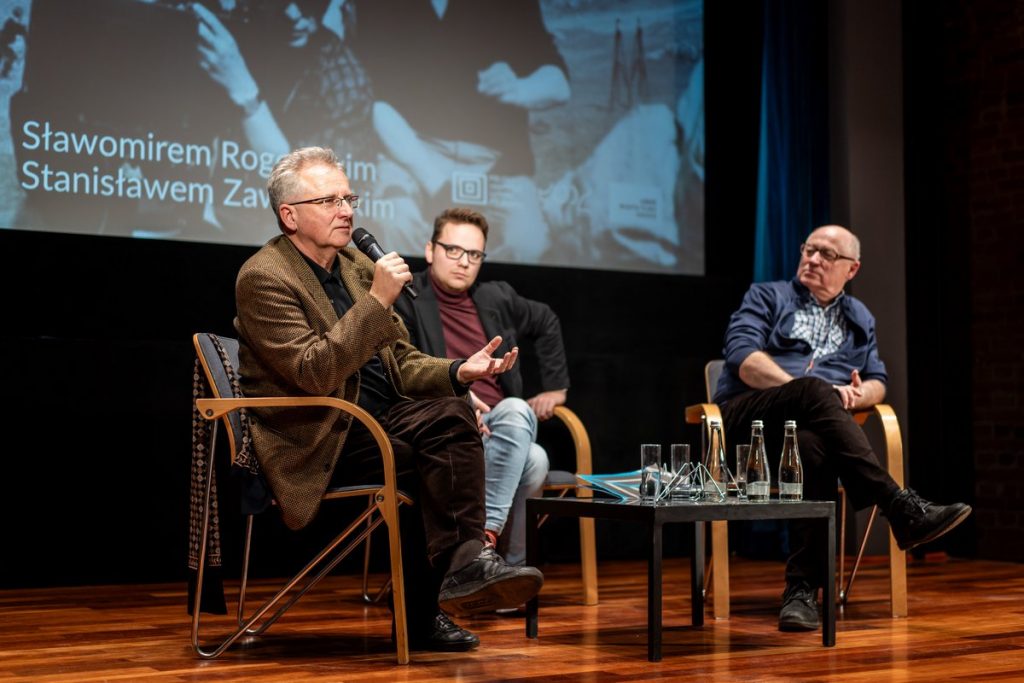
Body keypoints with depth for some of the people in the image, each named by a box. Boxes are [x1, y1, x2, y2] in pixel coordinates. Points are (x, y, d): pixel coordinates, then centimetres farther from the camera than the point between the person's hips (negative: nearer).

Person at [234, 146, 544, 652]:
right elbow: (314, 372, -23)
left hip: (378, 418, 8)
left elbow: (400, 361, 15)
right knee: (439, 449, -26)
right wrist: (377, 301, -26)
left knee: (452, 414, -19)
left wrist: (458, 372, -4)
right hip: (320, 442, -8)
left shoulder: (356, 266, 14)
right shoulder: (263, 278, -10)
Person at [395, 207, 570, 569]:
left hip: (503, 427, 5)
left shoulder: (497, 299, 19)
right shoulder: (406, 300, 2)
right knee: (532, 461, -35)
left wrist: (555, 386, 30)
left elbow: (547, 322, 37)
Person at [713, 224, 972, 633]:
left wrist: (858, 394, -8)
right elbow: (742, 358, -2)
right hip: (746, 415, -2)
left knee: (812, 446, -39)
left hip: (808, 424, 2)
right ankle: (900, 507, -45)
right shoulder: (767, 297, 16)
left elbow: (876, 383, 19)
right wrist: (805, 391, -15)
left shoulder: (860, 319, 28)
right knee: (815, 389, -37)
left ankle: (803, 587, -45)